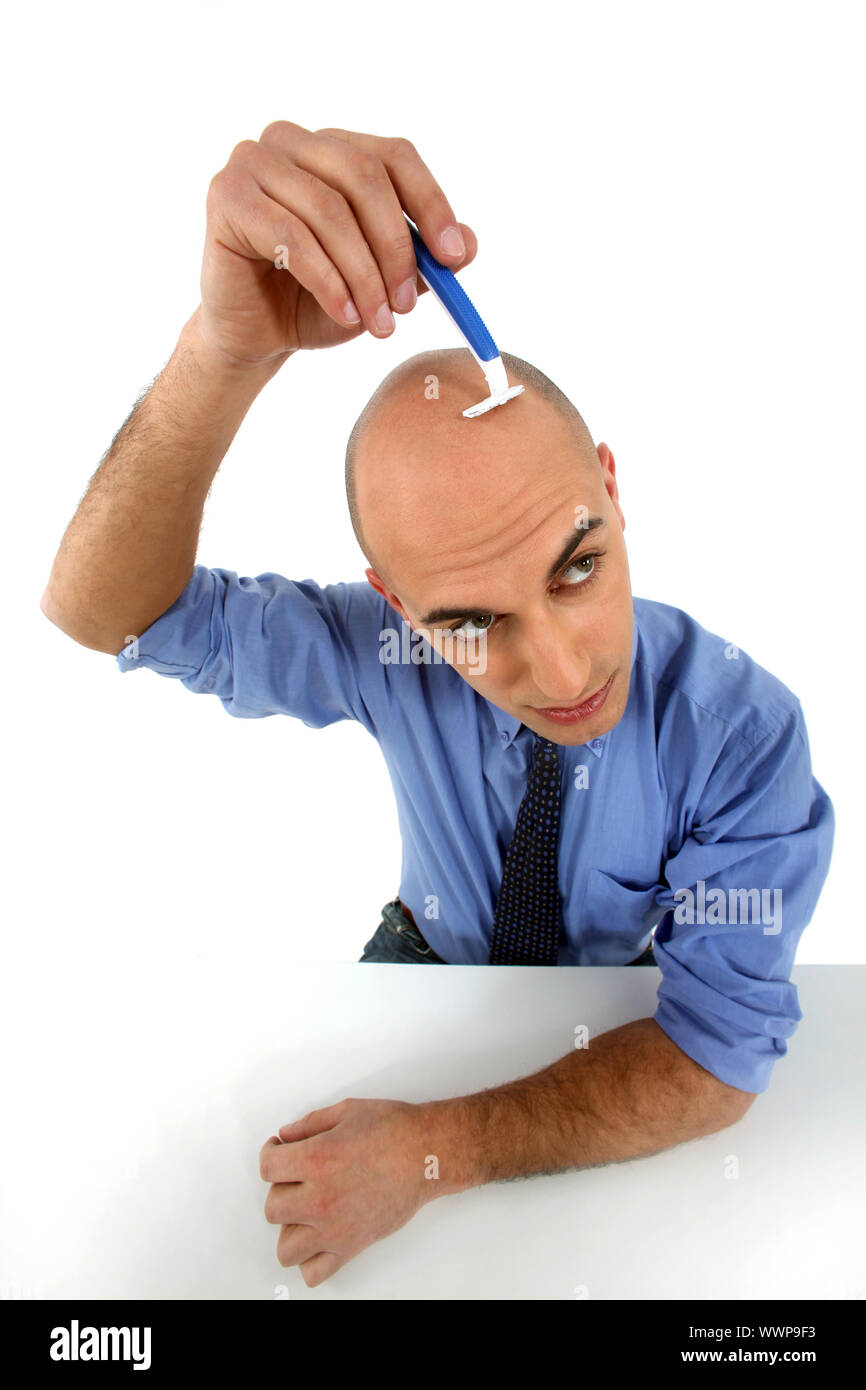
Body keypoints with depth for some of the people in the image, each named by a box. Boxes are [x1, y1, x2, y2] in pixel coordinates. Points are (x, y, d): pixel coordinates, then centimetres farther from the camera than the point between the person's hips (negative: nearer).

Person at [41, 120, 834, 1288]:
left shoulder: (745, 731, -31)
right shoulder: (388, 652, -25)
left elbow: (719, 1062, -28)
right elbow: (103, 609, -33)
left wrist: (434, 1152, -36)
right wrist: (233, 346, -52)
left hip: (616, 1004, -2)